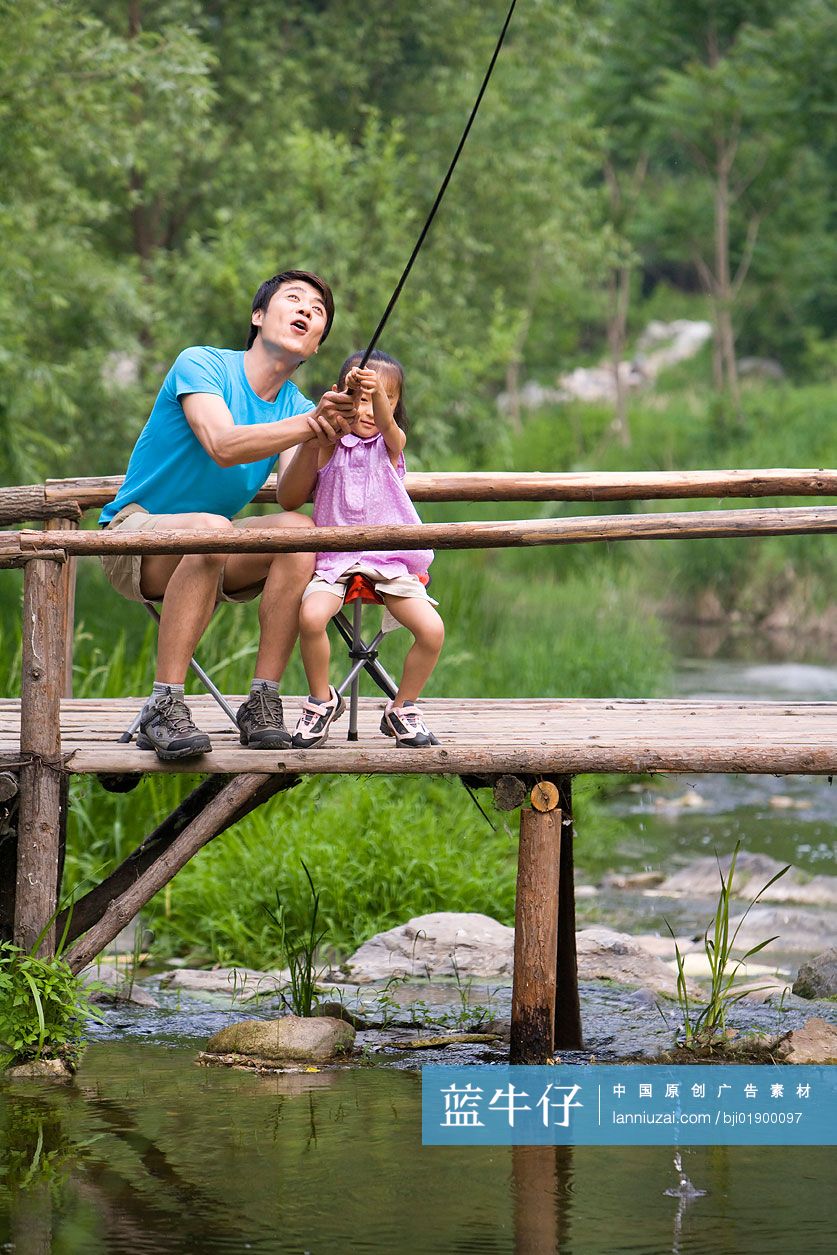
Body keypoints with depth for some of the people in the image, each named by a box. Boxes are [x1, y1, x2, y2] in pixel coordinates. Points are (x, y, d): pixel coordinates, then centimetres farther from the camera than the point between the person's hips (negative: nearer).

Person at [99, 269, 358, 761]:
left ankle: (263, 702, -23)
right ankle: (163, 709, -37)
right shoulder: (202, 364, -11)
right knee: (211, 530, -38)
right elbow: (222, 446, -29)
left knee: (301, 530, -23)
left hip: (208, 554, 5)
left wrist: (315, 442, -32)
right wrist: (311, 423, -38)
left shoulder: (297, 405, 6)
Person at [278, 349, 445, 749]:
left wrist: (377, 391, -41)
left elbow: (385, 422, -17)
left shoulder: (392, 444, 8)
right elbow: (288, 498, -2)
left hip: (390, 561, 1)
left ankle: (402, 708, 5)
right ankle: (322, 700, -5)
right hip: (335, 559, -1)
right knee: (311, 615, -31)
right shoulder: (330, 445, 7)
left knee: (432, 629, -19)